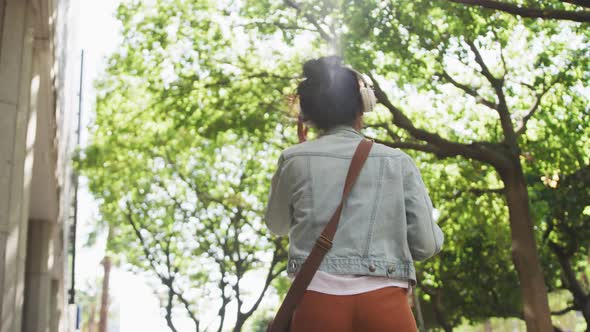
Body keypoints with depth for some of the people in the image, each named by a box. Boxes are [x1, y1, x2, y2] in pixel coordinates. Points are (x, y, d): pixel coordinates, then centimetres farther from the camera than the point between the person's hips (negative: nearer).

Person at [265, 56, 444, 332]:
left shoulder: (295, 160, 5)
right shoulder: (397, 161, 4)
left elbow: (277, 225, 23)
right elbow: (427, 245, 3)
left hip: (318, 301, 1)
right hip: (385, 304, 0)